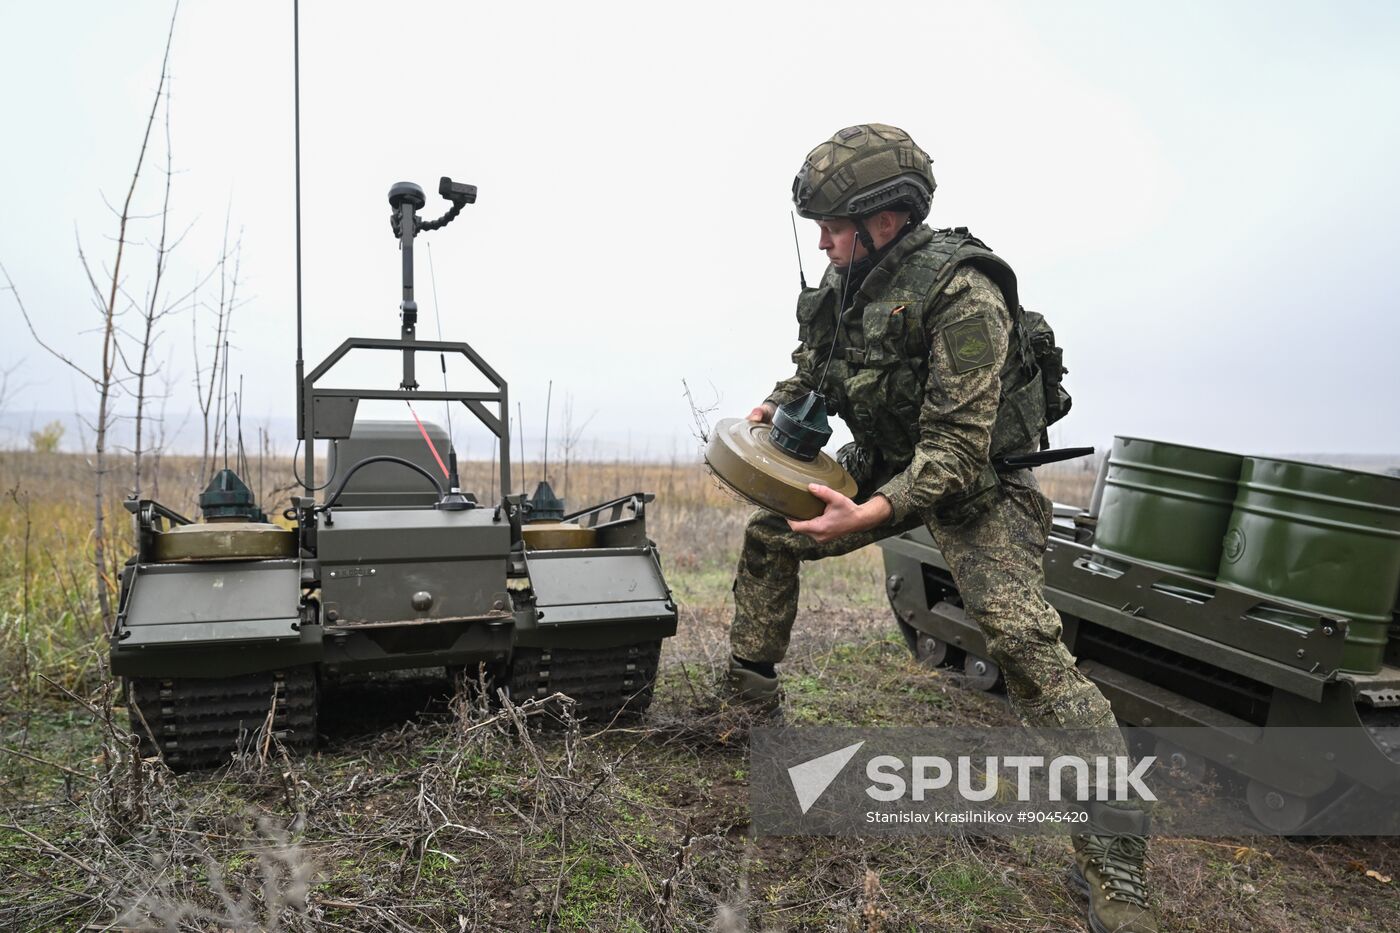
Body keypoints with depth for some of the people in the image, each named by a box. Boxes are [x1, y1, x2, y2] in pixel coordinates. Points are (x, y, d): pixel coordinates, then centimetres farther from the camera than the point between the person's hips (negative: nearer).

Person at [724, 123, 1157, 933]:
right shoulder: (844, 284, -3)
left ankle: (1114, 858, -12)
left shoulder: (961, 295, -27)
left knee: (1022, 637, -22)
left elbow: (958, 448, -29)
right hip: (887, 464, 8)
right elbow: (813, 370, 16)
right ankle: (750, 692, 26)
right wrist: (778, 407, -4)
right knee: (769, 535, 8)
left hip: (977, 482, -8)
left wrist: (872, 514, -41)